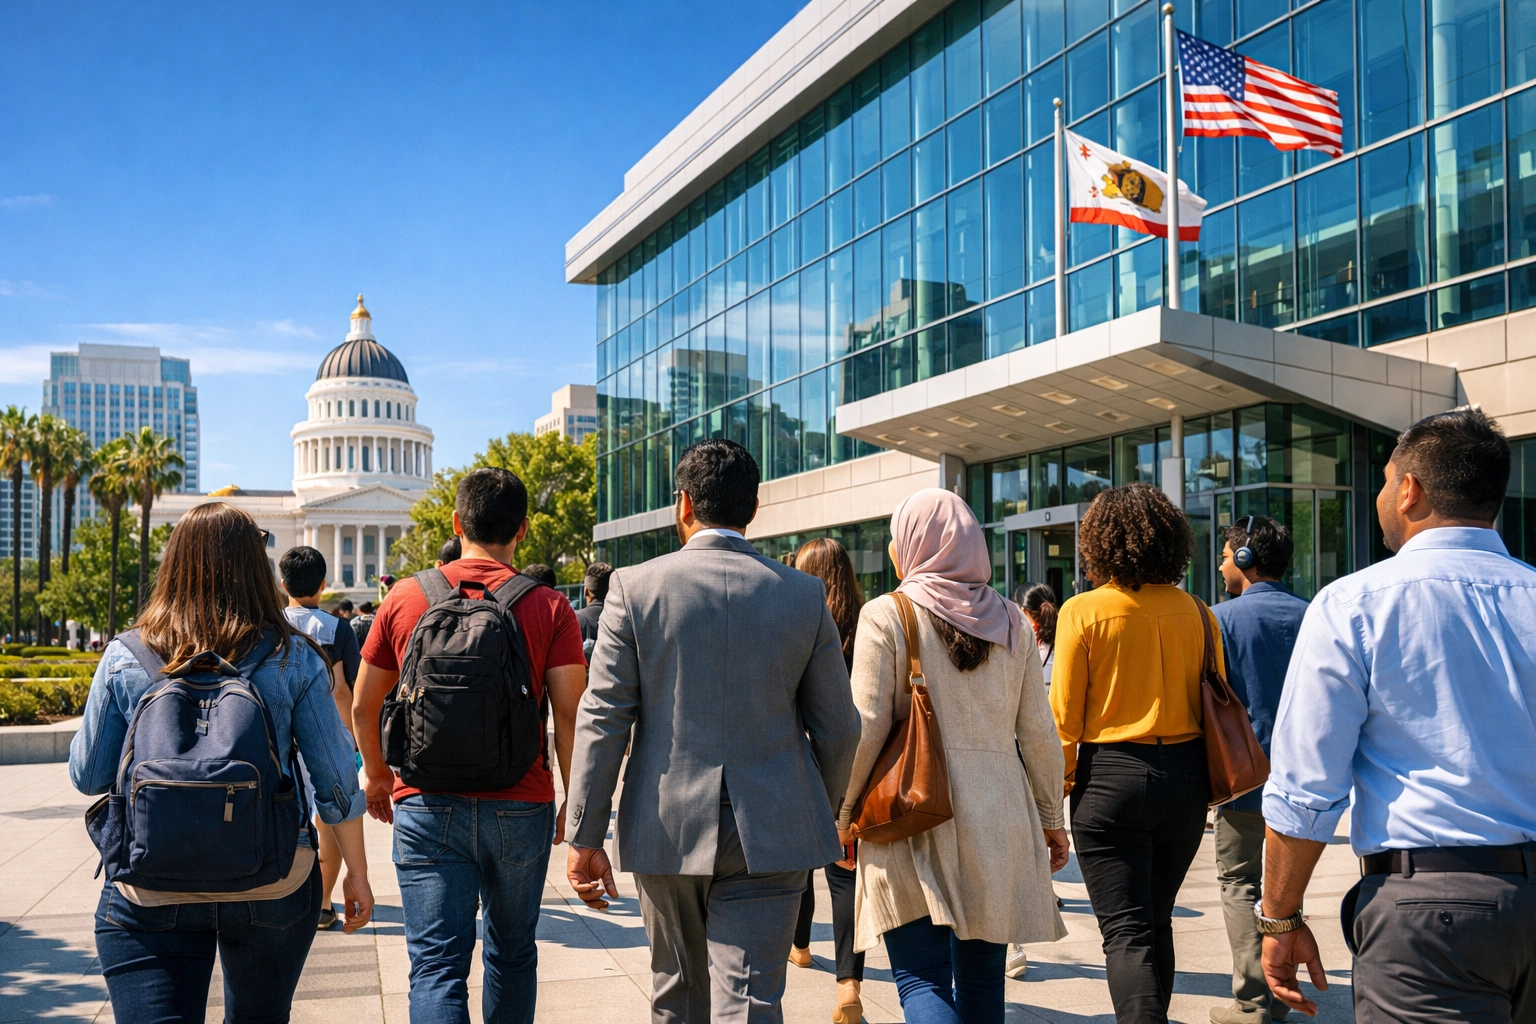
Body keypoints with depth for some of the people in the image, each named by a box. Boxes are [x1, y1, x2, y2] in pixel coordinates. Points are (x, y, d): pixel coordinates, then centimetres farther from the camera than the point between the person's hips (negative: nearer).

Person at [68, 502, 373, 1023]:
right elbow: (337, 780, -4)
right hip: (272, 888, 1)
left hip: (149, 896, -1)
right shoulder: (294, 659, -6)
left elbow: (88, 776, 3)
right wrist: (357, 872, 8)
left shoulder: (125, 658, -5)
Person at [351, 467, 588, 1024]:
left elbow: (363, 706, 7)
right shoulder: (549, 608, -4)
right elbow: (569, 714, -8)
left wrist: (378, 776, 23)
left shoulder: (405, 598, 1)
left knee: (436, 966, 1)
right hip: (521, 806, 0)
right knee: (512, 955, 19)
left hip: (426, 806, 0)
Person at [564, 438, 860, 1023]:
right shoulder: (804, 594, 1)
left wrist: (584, 837, -1)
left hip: (666, 827, 1)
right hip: (770, 836, 0)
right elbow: (837, 729, 4)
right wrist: (821, 817, 20)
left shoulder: (635, 587, -4)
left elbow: (603, 720, -6)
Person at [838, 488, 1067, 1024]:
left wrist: (843, 814, 3)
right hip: (1000, 816, 4)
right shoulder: (1010, 622, 7)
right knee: (982, 979, 14)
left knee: (922, 980, -2)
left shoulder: (886, 616, -5)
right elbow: (1039, 733, 7)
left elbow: (867, 727, -8)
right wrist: (1050, 819, 17)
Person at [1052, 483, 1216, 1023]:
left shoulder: (1082, 610, -8)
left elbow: (1065, 716, -7)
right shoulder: (1196, 612, 1)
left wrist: (1058, 784, 5)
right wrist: (1206, 787, 17)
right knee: (1157, 919, 21)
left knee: (1126, 931, -2)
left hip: (1111, 776, -4)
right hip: (1186, 777, 5)